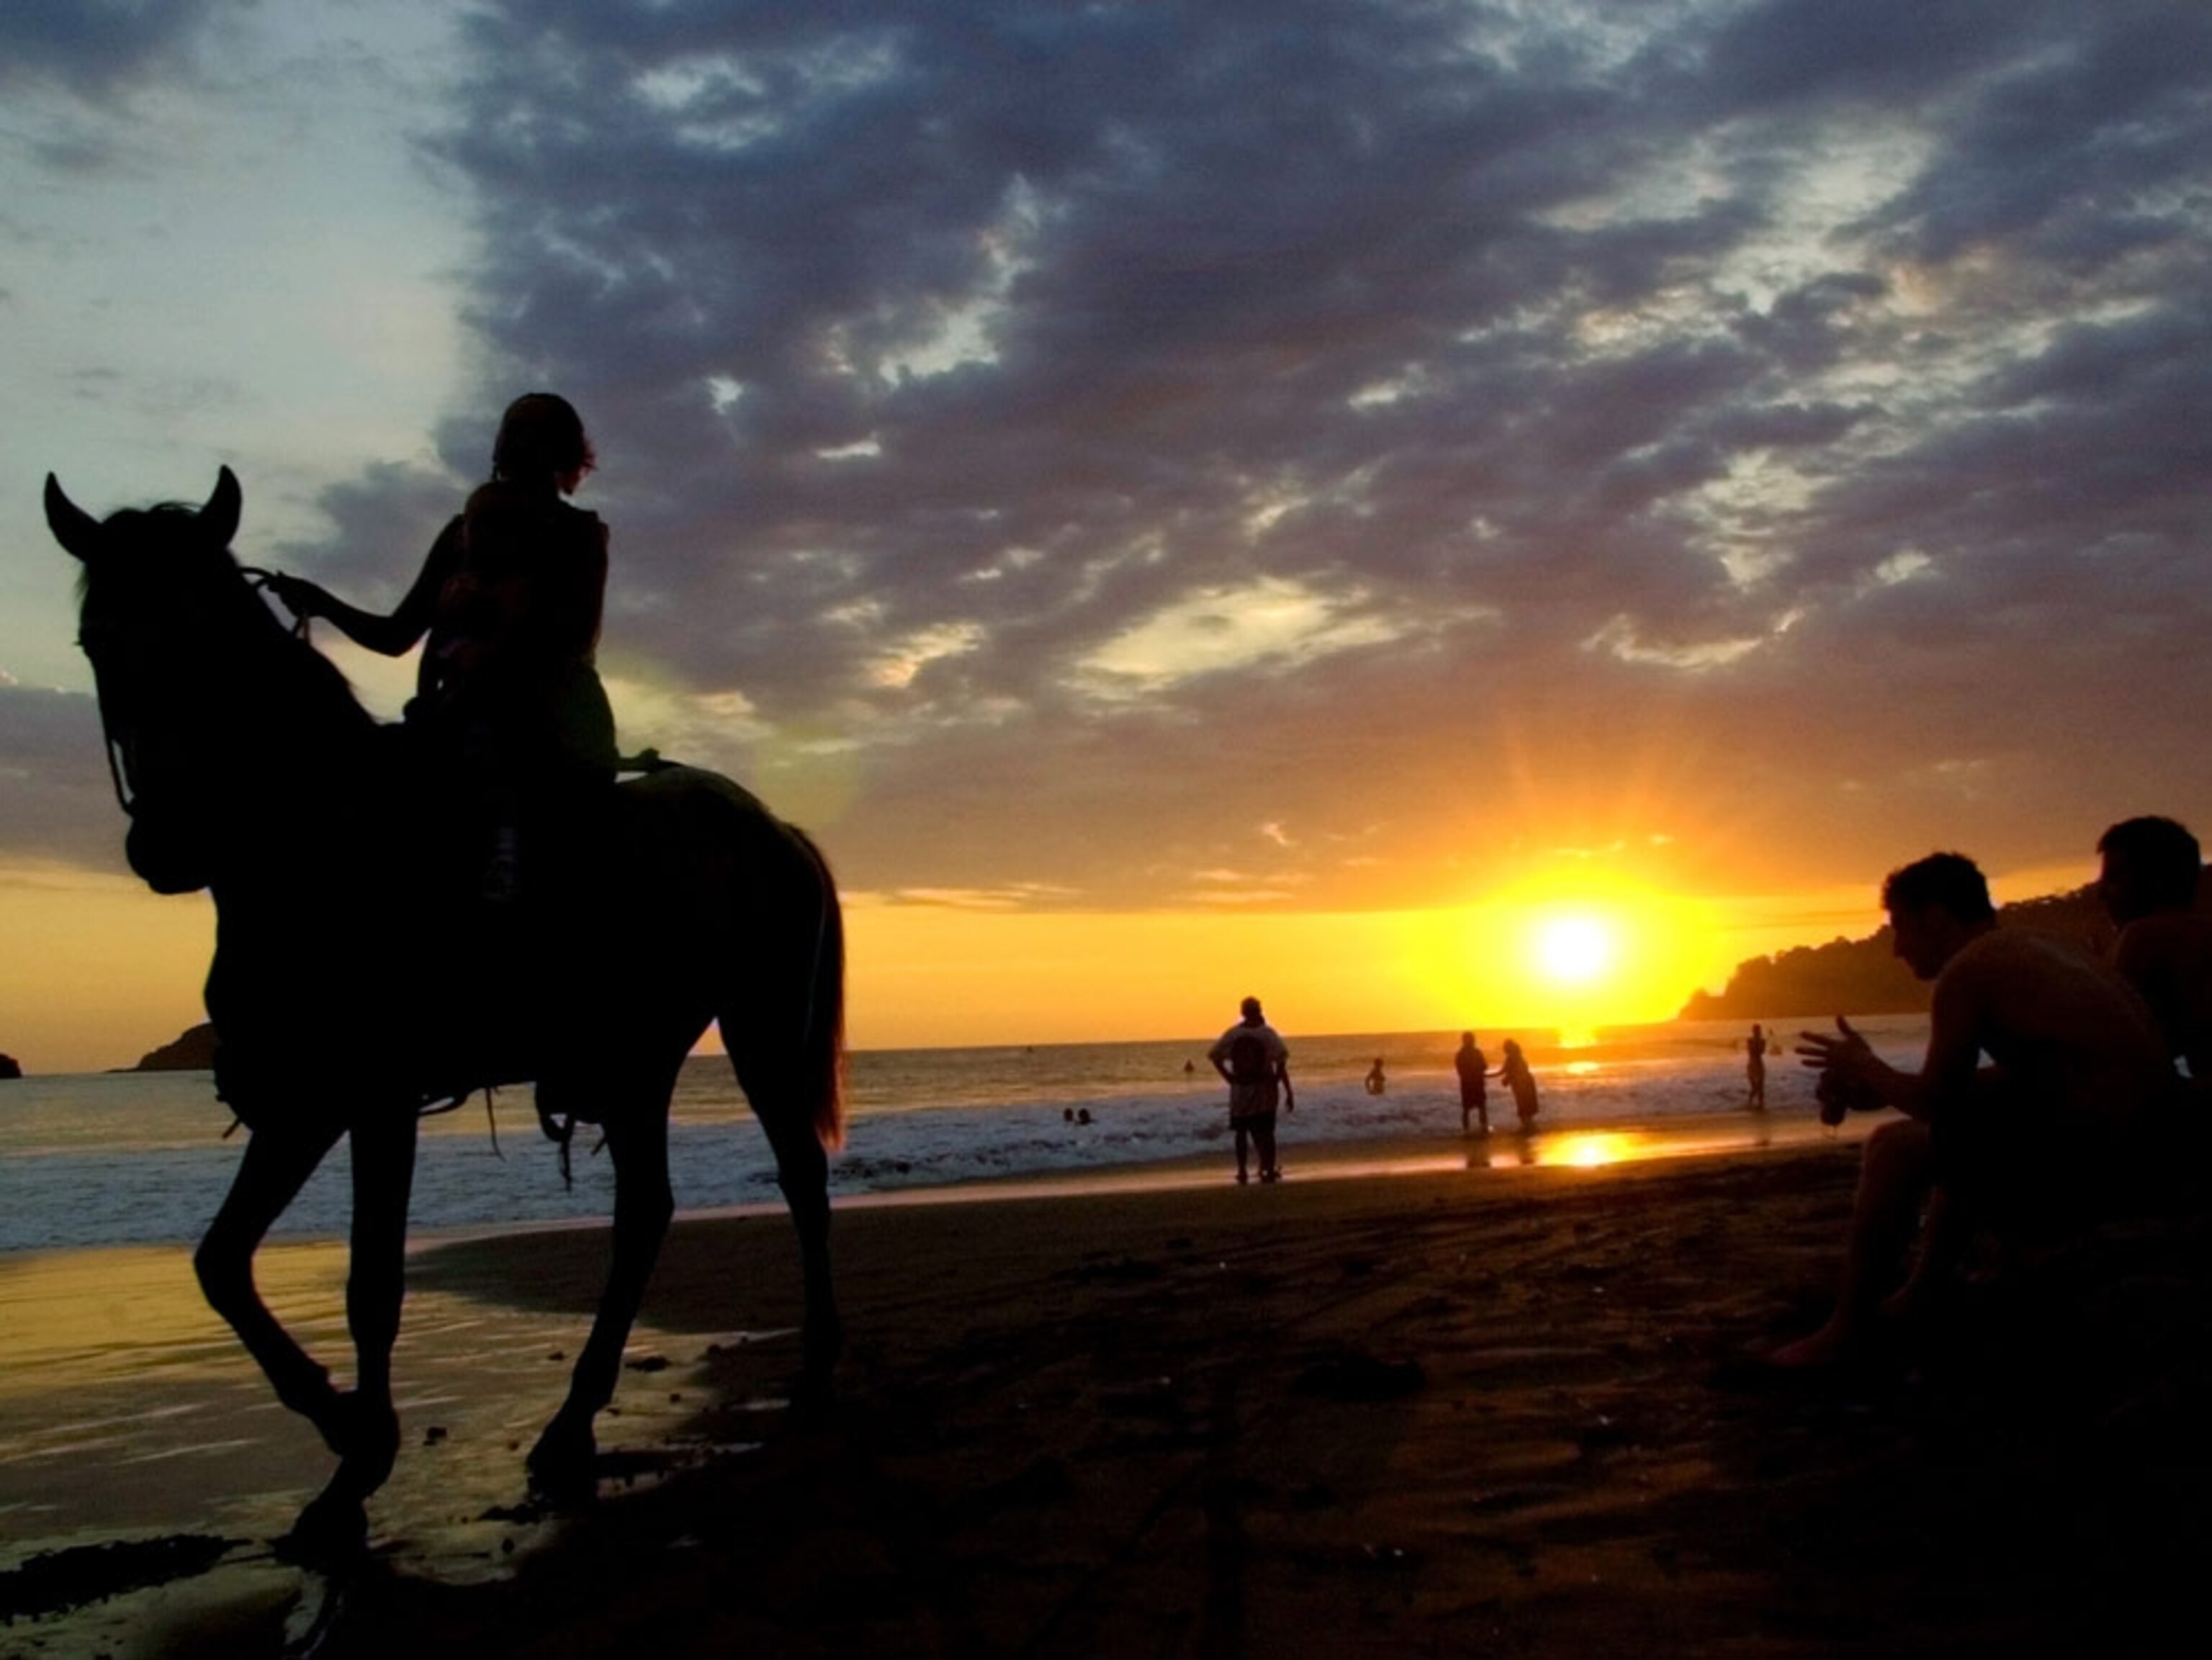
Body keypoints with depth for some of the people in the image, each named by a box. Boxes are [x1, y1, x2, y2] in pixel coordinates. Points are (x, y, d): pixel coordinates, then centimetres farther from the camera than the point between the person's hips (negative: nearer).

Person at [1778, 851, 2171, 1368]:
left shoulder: (1967, 971, -10)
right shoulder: (2044, 948, 19)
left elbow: (1935, 1100, -8)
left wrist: (1868, 1070, 12)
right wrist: (1878, 1086, 22)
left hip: (2089, 1151, -10)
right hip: (2142, 1142, 10)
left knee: (1895, 1147, -2)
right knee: (1966, 1125, 30)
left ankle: (1845, 1335, 5)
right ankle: (1922, 1293, 38)